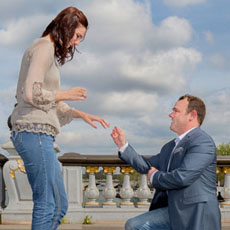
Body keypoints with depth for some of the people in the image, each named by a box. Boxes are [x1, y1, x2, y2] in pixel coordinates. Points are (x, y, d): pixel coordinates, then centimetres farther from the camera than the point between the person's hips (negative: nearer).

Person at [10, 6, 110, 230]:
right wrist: (65, 94, -5)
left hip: (39, 133, 10)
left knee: (59, 204, 12)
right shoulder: (43, 47, -7)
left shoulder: (50, 52, 24)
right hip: (34, 131, -10)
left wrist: (81, 114, 14)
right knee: (48, 204, -7)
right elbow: (32, 94, -19)